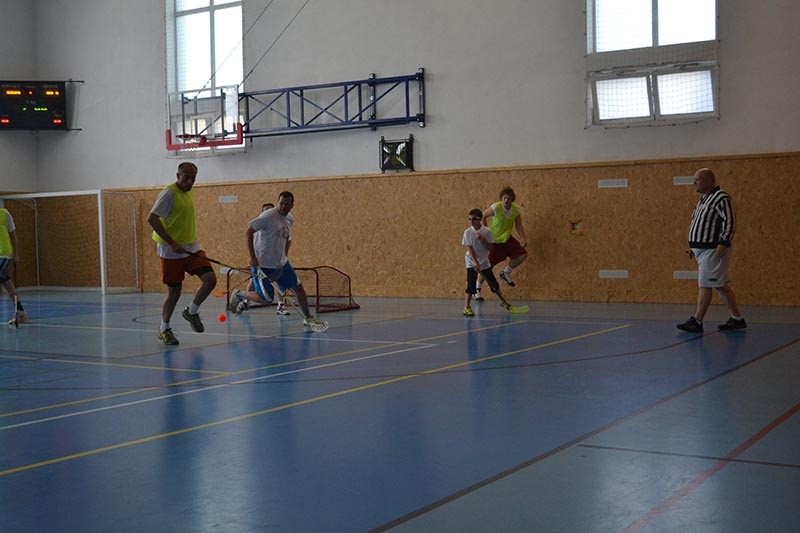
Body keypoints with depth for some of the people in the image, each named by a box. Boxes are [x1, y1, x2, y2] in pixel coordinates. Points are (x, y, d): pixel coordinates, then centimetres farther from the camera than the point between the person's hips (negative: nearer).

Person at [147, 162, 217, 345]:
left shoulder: (189, 193, 10)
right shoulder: (169, 193, -14)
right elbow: (152, 219, -21)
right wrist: (172, 243, -24)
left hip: (192, 247, 7)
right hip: (171, 252, -7)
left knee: (210, 279, -9)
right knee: (174, 291, 0)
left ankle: (191, 312, 14)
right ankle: (164, 328, 21)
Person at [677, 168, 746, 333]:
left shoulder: (721, 198, -12)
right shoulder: (704, 199, 18)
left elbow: (730, 222, -18)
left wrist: (723, 243, -26)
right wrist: (693, 247, 21)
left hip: (713, 250, -10)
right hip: (702, 249, 10)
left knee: (705, 285, -7)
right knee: (720, 285, 12)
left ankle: (696, 321, -3)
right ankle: (737, 319, 18)